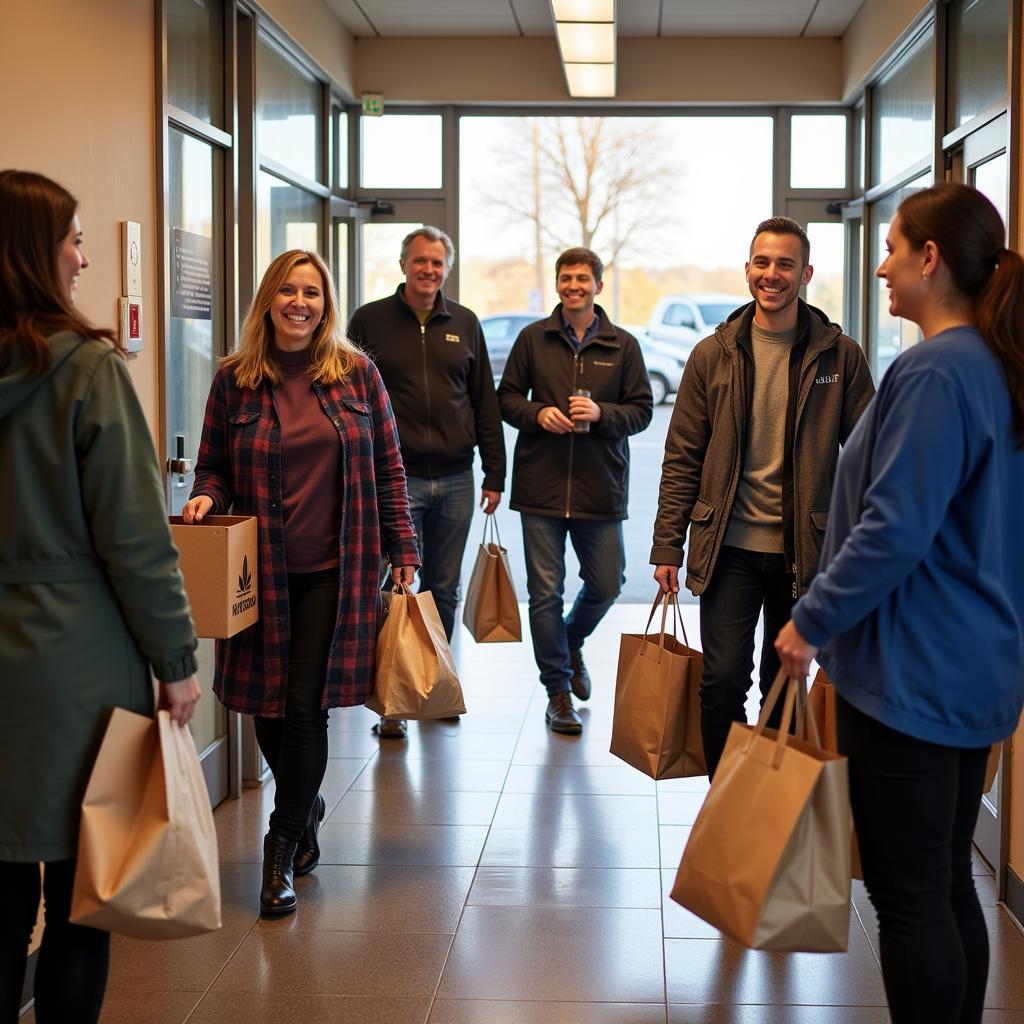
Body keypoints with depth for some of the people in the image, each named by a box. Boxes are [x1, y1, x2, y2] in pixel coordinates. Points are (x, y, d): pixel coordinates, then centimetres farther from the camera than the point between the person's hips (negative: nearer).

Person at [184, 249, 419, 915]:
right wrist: (206, 498, -11)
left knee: (305, 707, -4)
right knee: (268, 705, 7)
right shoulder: (235, 380, 3)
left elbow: (387, 469, 6)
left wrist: (403, 552, 3)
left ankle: (283, 852, 9)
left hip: (335, 571, -1)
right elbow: (214, 466, 11)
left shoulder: (357, 374, 3)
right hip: (261, 572, 1)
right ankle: (307, 812, 33)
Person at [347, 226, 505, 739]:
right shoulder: (370, 321, 2)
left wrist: (494, 474, 9)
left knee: (444, 591, 10)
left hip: (455, 480, 3)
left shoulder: (464, 324, 11)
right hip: (395, 478, -3)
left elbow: (486, 404, 13)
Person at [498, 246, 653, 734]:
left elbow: (642, 409, 4)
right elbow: (506, 398, 9)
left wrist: (602, 413, -15)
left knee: (606, 584, 8)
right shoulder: (533, 338, 4)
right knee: (545, 592, 1)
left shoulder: (623, 345, 4)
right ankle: (558, 689, 13)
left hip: (600, 488, 1)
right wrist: (538, 413, -11)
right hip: (541, 486, -1)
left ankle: (571, 644, 39)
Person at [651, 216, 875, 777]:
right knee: (723, 679, -3)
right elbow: (682, 458, 4)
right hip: (729, 547, 0)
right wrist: (667, 546, 0)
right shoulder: (713, 355, 3)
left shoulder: (840, 356, 0)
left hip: (805, 551, 0)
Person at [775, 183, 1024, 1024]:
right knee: (948, 880, 17)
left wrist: (812, 621, -11)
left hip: (913, 671, -9)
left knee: (908, 893, 0)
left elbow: (894, 530, -21)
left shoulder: (934, 373, -18)